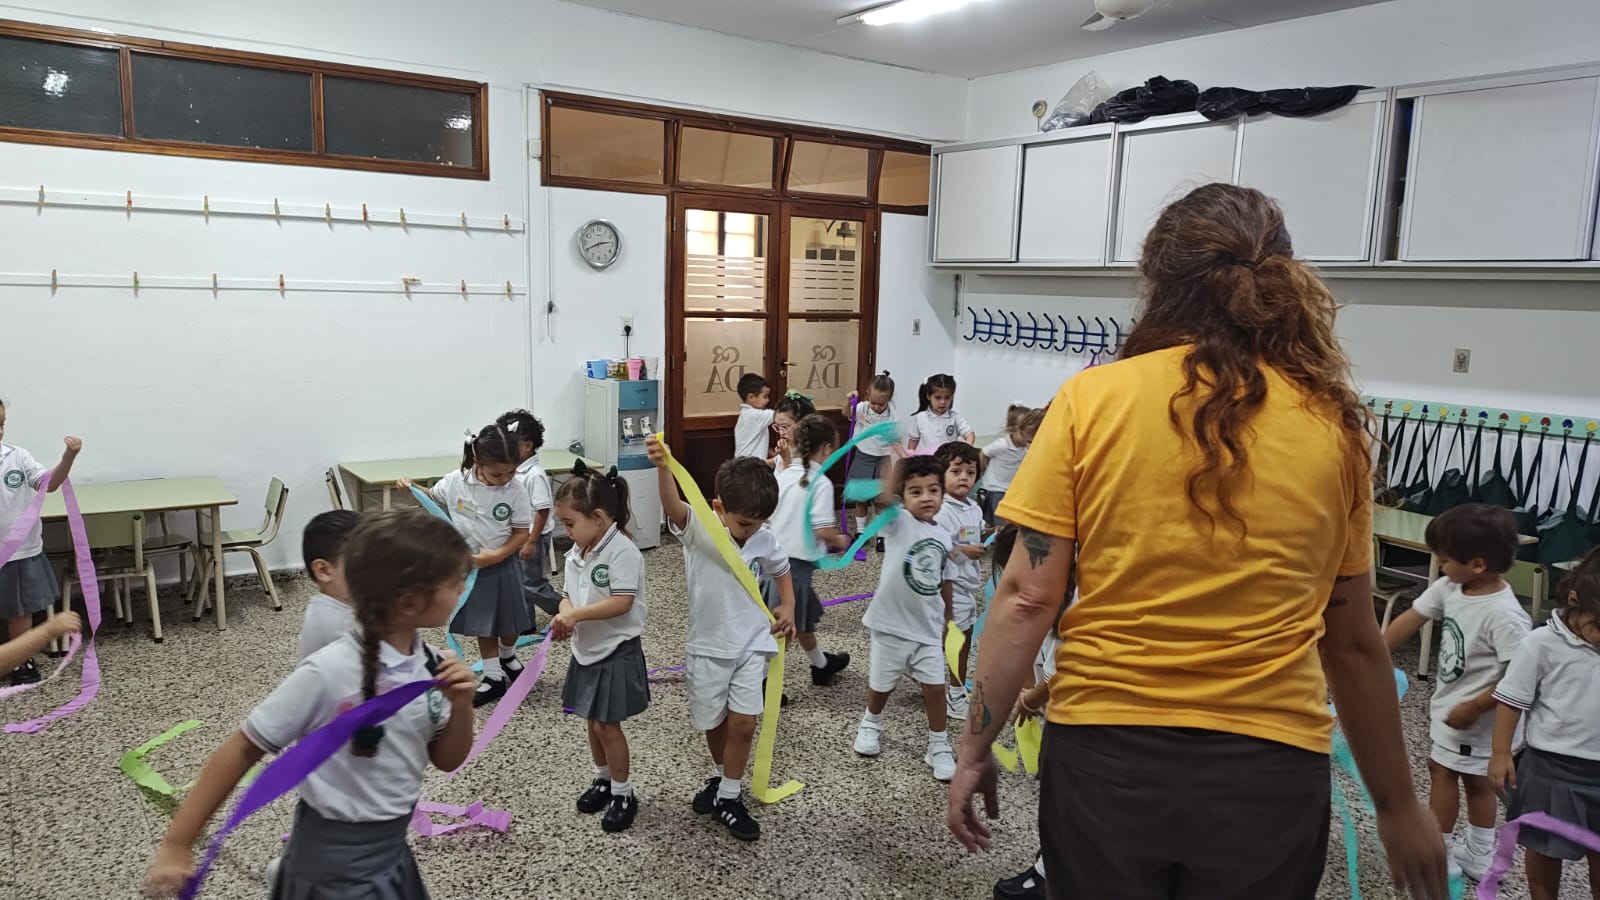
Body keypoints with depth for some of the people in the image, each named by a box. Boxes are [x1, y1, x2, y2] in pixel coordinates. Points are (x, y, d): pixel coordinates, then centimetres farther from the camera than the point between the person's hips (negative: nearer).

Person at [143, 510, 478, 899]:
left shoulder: (429, 665, -8)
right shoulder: (328, 672, -25)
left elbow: (447, 760, 2)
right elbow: (243, 750, -15)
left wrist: (462, 707, -16)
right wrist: (175, 846, -12)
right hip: (334, 864, -5)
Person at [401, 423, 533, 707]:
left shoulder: (516, 491, -19)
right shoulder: (455, 481, -14)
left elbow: (522, 532, -12)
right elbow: (433, 497, 8)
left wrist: (496, 556, -21)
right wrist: (411, 489, -9)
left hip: (503, 564, -1)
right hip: (469, 564, 1)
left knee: (509, 620, 14)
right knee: (482, 623, 11)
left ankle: (507, 656, 45)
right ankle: (493, 677, 24)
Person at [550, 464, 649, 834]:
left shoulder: (622, 551, -21)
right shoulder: (576, 553, 4)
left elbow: (622, 603, -27)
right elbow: (568, 594, 7)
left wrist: (576, 614, -28)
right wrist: (564, 616, -15)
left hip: (616, 651, -8)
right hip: (586, 649, 8)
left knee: (607, 724, 1)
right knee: (593, 721, 18)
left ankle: (624, 794, 17)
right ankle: (603, 779, 38)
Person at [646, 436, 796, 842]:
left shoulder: (764, 539, -6)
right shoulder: (697, 529, -18)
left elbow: (781, 570, 17)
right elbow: (673, 507, -41)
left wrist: (788, 605, 1)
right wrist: (663, 467, -61)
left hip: (751, 643, 2)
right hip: (708, 645, -1)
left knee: (743, 722, -4)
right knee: (713, 723, 14)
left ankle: (728, 798, 14)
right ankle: (721, 777, 42)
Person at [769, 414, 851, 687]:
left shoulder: (781, 474, 5)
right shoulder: (821, 483, -15)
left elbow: (768, 514, 10)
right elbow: (823, 531, -20)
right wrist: (840, 541, 1)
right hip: (796, 562, -8)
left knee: (805, 617, 25)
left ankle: (822, 666, 43)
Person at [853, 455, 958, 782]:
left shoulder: (944, 536, 3)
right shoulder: (898, 523, -12)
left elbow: (943, 585, 12)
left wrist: (946, 626, 15)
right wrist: (899, 463, -47)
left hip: (928, 629, 3)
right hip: (891, 625, -3)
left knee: (935, 687, 5)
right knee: (881, 685, 14)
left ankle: (938, 746, 24)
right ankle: (871, 723, 43)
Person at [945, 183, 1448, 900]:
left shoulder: (1091, 398, -7)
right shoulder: (1334, 423, -2)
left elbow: (1027, 596, -10)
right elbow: (1352, 640, 3)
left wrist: (975, 750, 1)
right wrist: (1396, 804, 16)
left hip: (1102, 756, -1)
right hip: (1267, 769, 2)